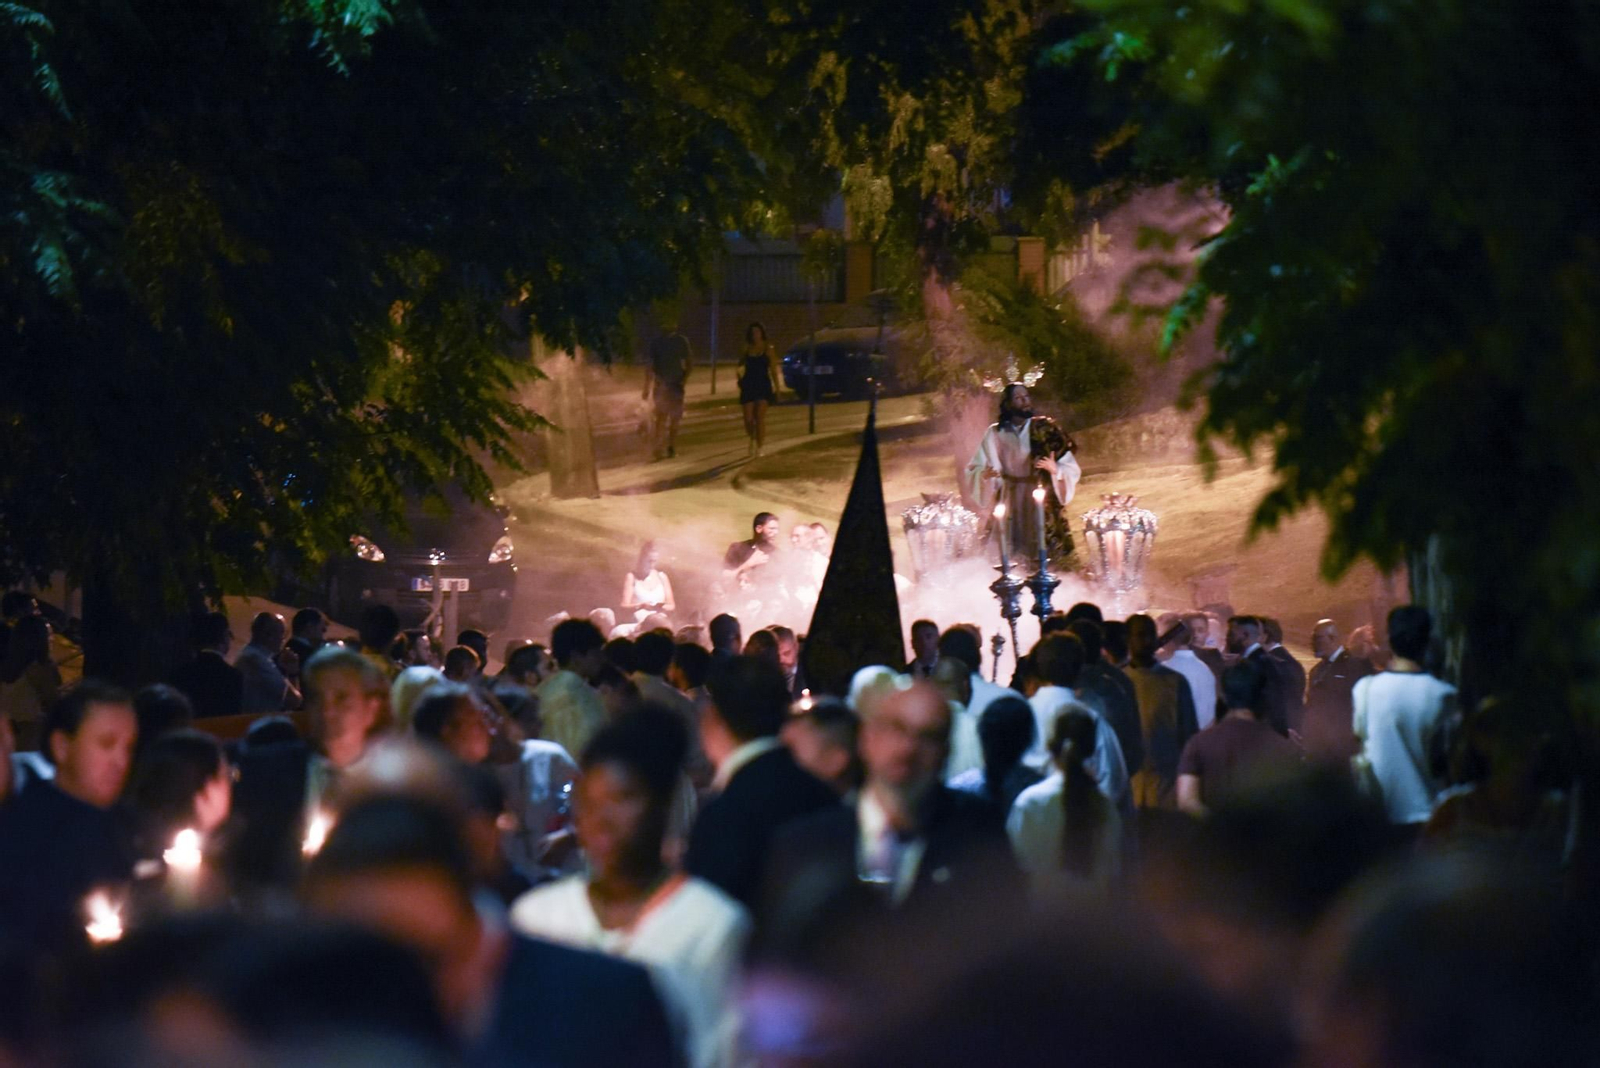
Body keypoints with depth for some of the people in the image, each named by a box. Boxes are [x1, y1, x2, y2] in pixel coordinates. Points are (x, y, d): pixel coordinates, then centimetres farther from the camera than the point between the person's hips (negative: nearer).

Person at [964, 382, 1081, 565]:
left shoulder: (1045, 430, 3)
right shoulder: (996, 434, 5)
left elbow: (1071, 469, 1)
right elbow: (975, 469, 3)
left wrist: (1055, 469, -20)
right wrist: (985, 475, -19)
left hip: (1042, 506, 0)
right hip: (1010, 507, 0)